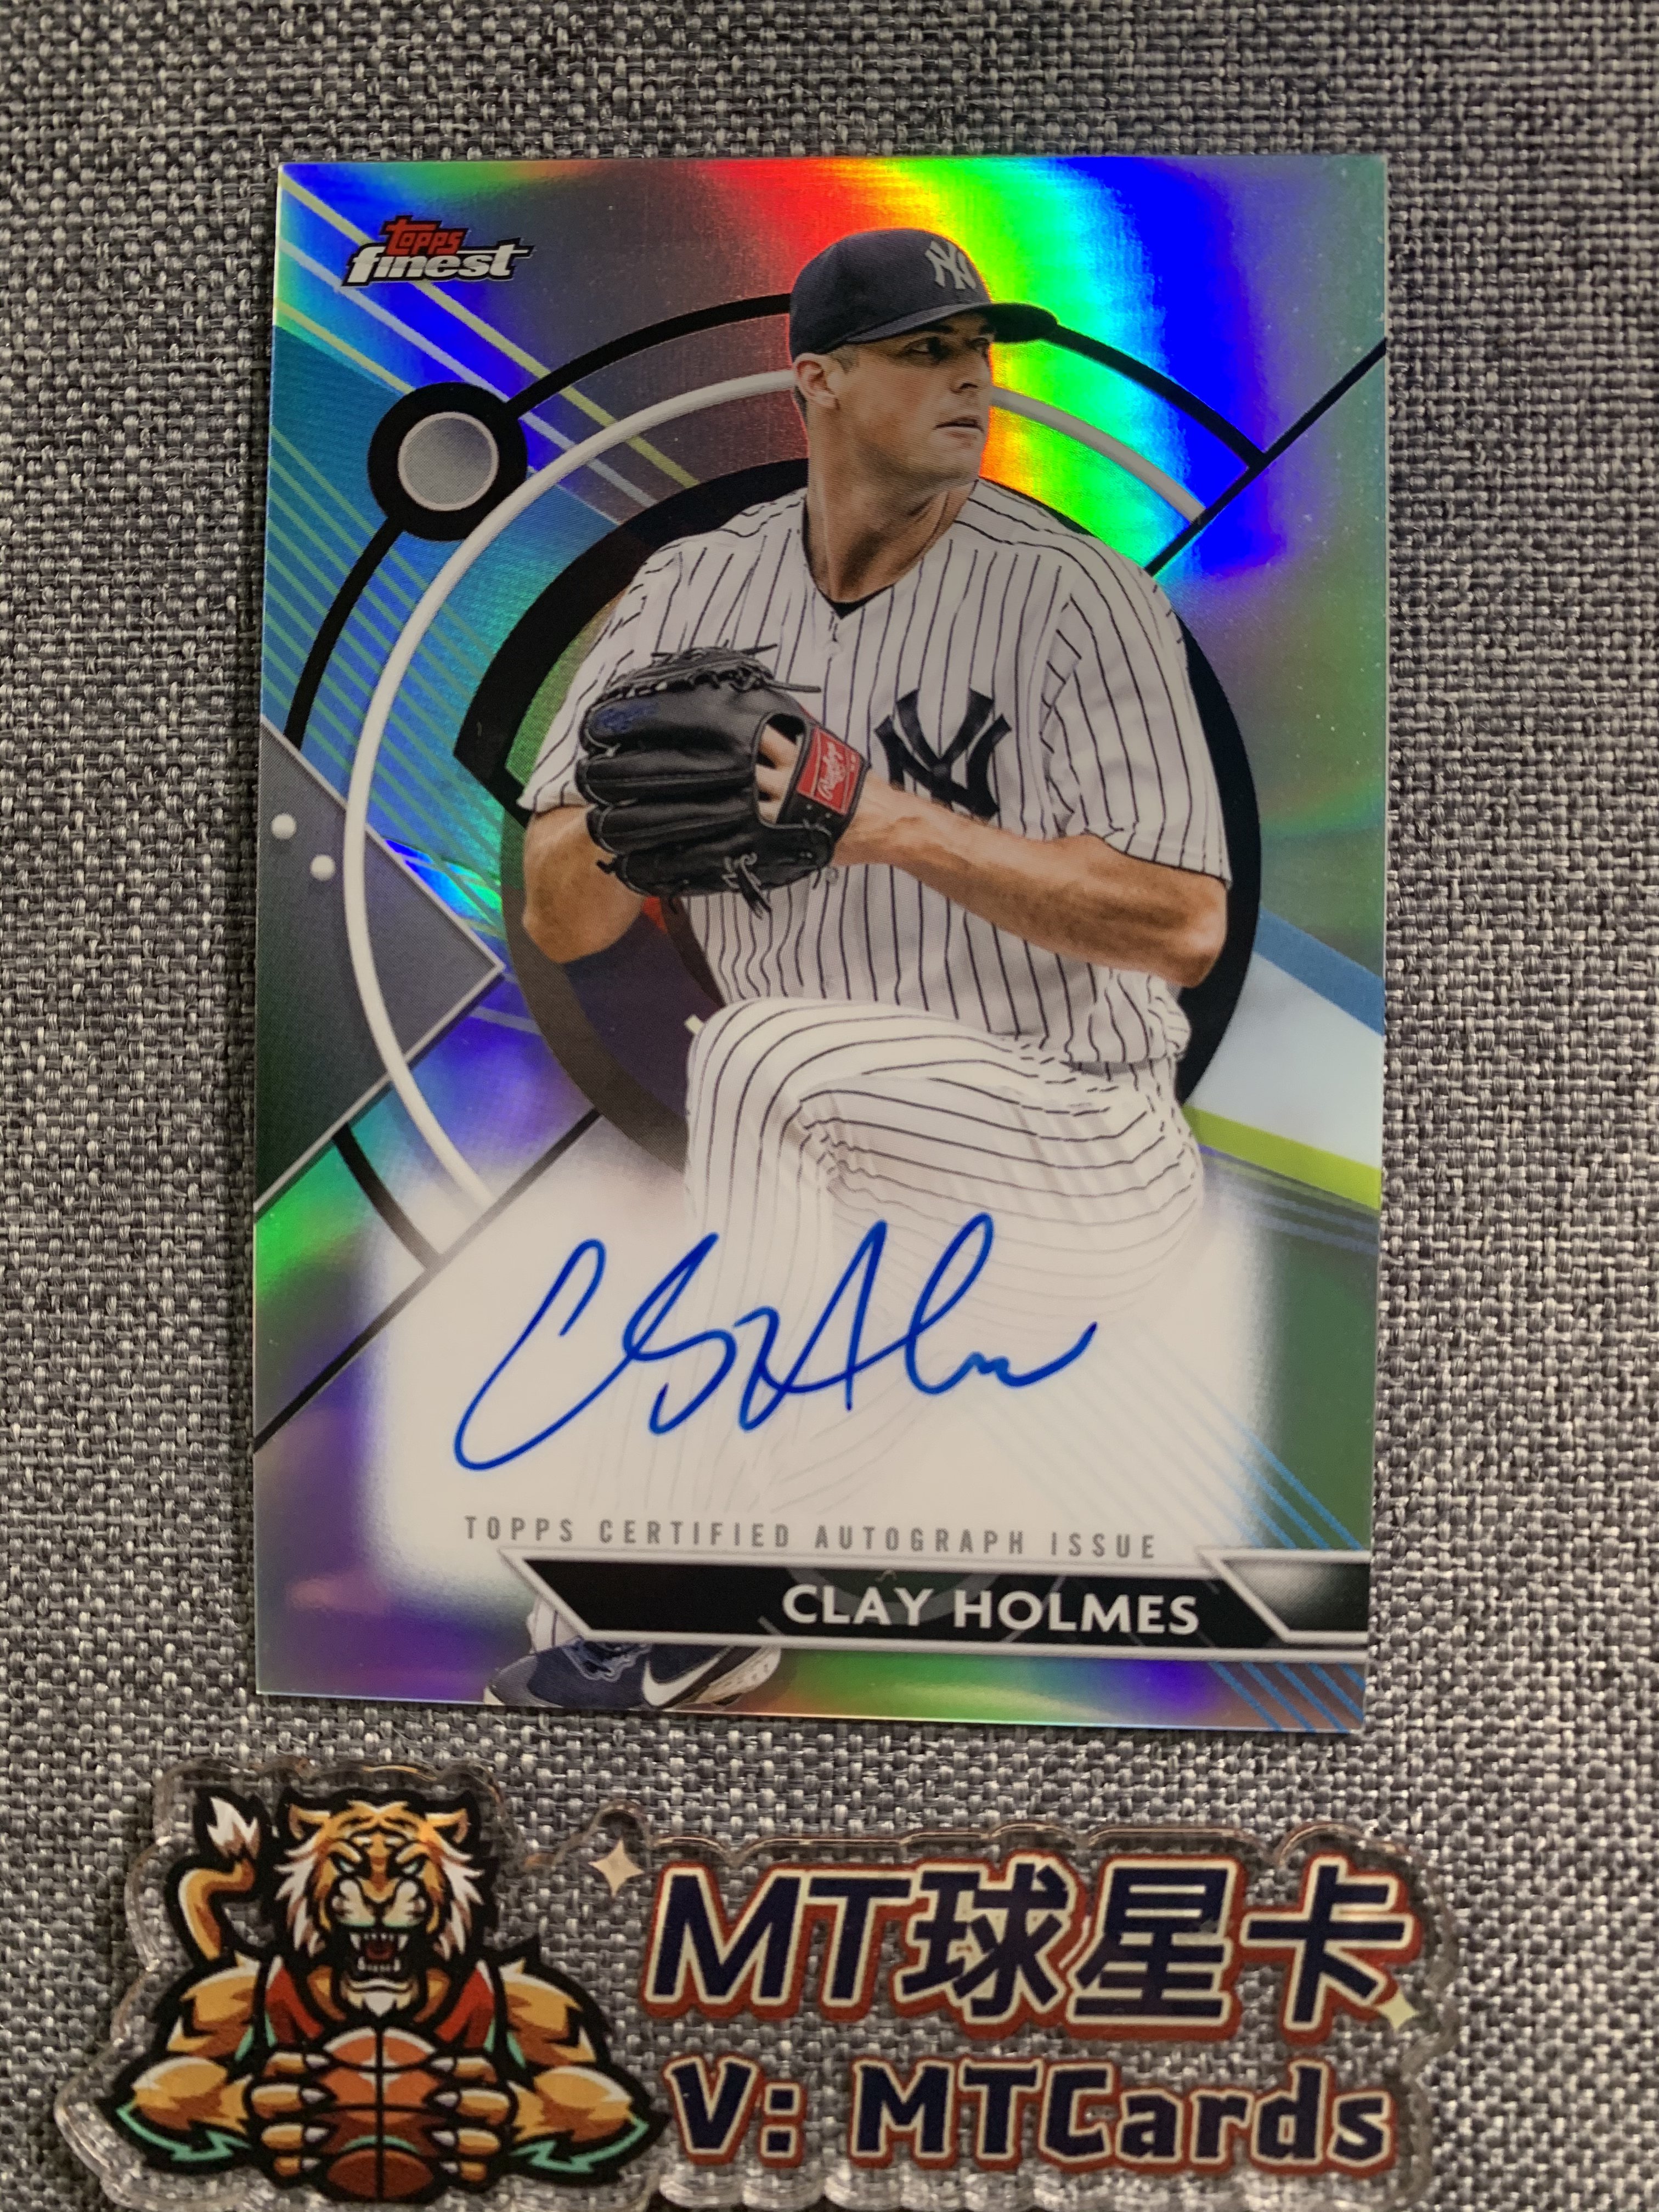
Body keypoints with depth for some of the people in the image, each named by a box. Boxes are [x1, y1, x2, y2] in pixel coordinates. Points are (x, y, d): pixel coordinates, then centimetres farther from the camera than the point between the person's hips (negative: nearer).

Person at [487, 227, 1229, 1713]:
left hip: (1079, 1158, -5)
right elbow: (558, 924, 2)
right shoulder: (696, 592, 5)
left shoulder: (1082, 597, -9)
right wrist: (618, 815, -21)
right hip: (843, 1172, 5)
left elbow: (1186, 925, -17)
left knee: (765, 1049, -30)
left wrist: (902, 825, -26)